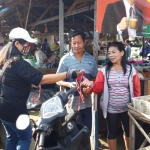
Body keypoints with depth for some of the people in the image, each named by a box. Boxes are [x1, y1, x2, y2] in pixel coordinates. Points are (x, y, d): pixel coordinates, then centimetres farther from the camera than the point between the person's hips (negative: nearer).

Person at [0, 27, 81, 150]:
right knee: (25, 137, 8)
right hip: (14, 108, -9)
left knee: (12, 138, 20)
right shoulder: (18, 62, -22)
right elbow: (41, 79, -29)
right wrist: (68, 74, -29)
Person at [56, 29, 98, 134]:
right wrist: (68, 84, -24)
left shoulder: (91, 59, 5)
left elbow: (95, 78, 12)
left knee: (87, 131, 17)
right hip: (72, 102, -4)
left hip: (87, 102, 4)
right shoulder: (65, 59, -5)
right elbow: (58, 80, -3)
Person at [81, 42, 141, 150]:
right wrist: (91, 85, -31)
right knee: (112, 132, 13)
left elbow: (137, 89, 2)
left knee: (128, 131, 19)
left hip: (127, 108, 1)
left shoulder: (131, 70, -3)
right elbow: (99, 88, -11)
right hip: (111, 109, -1)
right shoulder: (104, 70, -4)